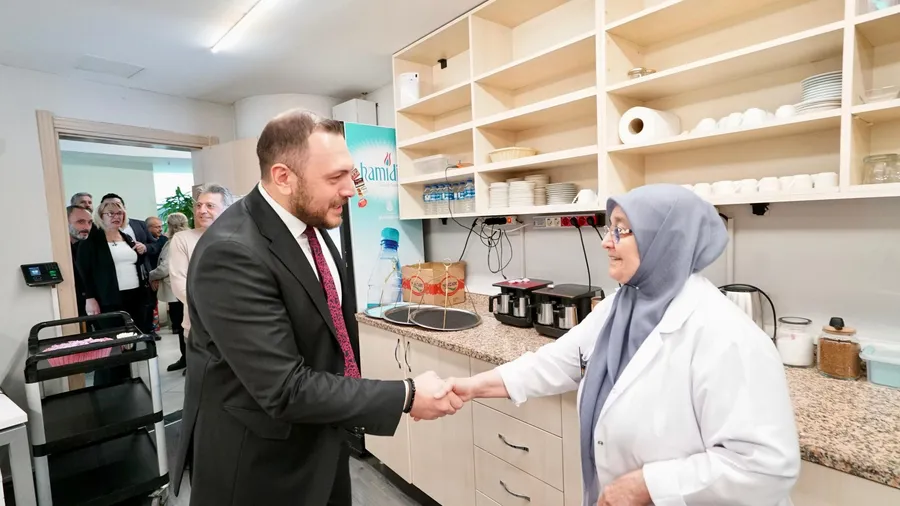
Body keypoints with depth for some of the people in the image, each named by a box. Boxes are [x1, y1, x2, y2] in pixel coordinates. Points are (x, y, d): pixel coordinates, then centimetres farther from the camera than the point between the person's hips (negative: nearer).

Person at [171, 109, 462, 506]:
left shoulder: (309, 222, -2)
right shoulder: (232, 253, -29)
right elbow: (286, 390, -30)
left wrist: (350, 406, 12)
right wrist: (406, 397, -24)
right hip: (259, 462, -7)